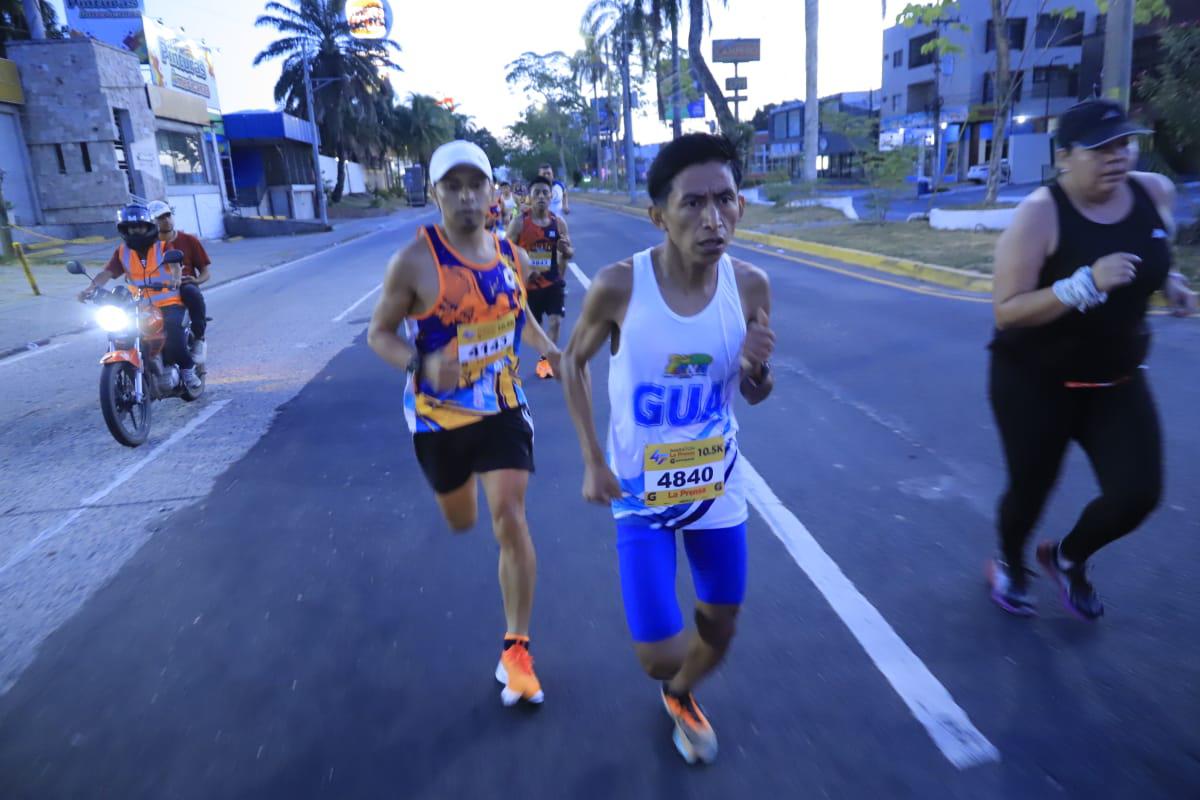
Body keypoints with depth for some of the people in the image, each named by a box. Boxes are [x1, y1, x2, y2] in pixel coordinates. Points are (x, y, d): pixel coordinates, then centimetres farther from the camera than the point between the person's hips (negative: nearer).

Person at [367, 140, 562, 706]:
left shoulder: (512, 257, -2)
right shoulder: (415, 261, -16)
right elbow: (378, 334, -9)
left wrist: (549, 350, -3)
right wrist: (422, 365, -29)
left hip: (503, 407, 2)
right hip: (439, 413, -1)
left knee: (510, 520, -9)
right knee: (461, 522, 17)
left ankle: (515, 651, 5)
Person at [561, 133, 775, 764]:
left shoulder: (750, 286, -13)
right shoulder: (618, 286, -21)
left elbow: (754, 396, 1)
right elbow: (573, 361, -2)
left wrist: (758, 367, -23)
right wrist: (592, 462, -8)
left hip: (719, 491, 3)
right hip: (642, 496, -3)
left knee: (719, 634, 19)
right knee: (659, 656, -3)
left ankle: (680, 698, 55)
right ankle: (672, 682, 39)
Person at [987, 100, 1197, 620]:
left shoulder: (1156, 193, -3)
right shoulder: (1040, 214, -22)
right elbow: (1006, 311, -26)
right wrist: (1086, 283, -36)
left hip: (1117, 379, 5)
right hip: (1034, 381, -5)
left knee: (1138, 493, -4)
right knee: (1030, 489, 8)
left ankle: (1067, 558, 27)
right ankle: (1009, 565, 41)